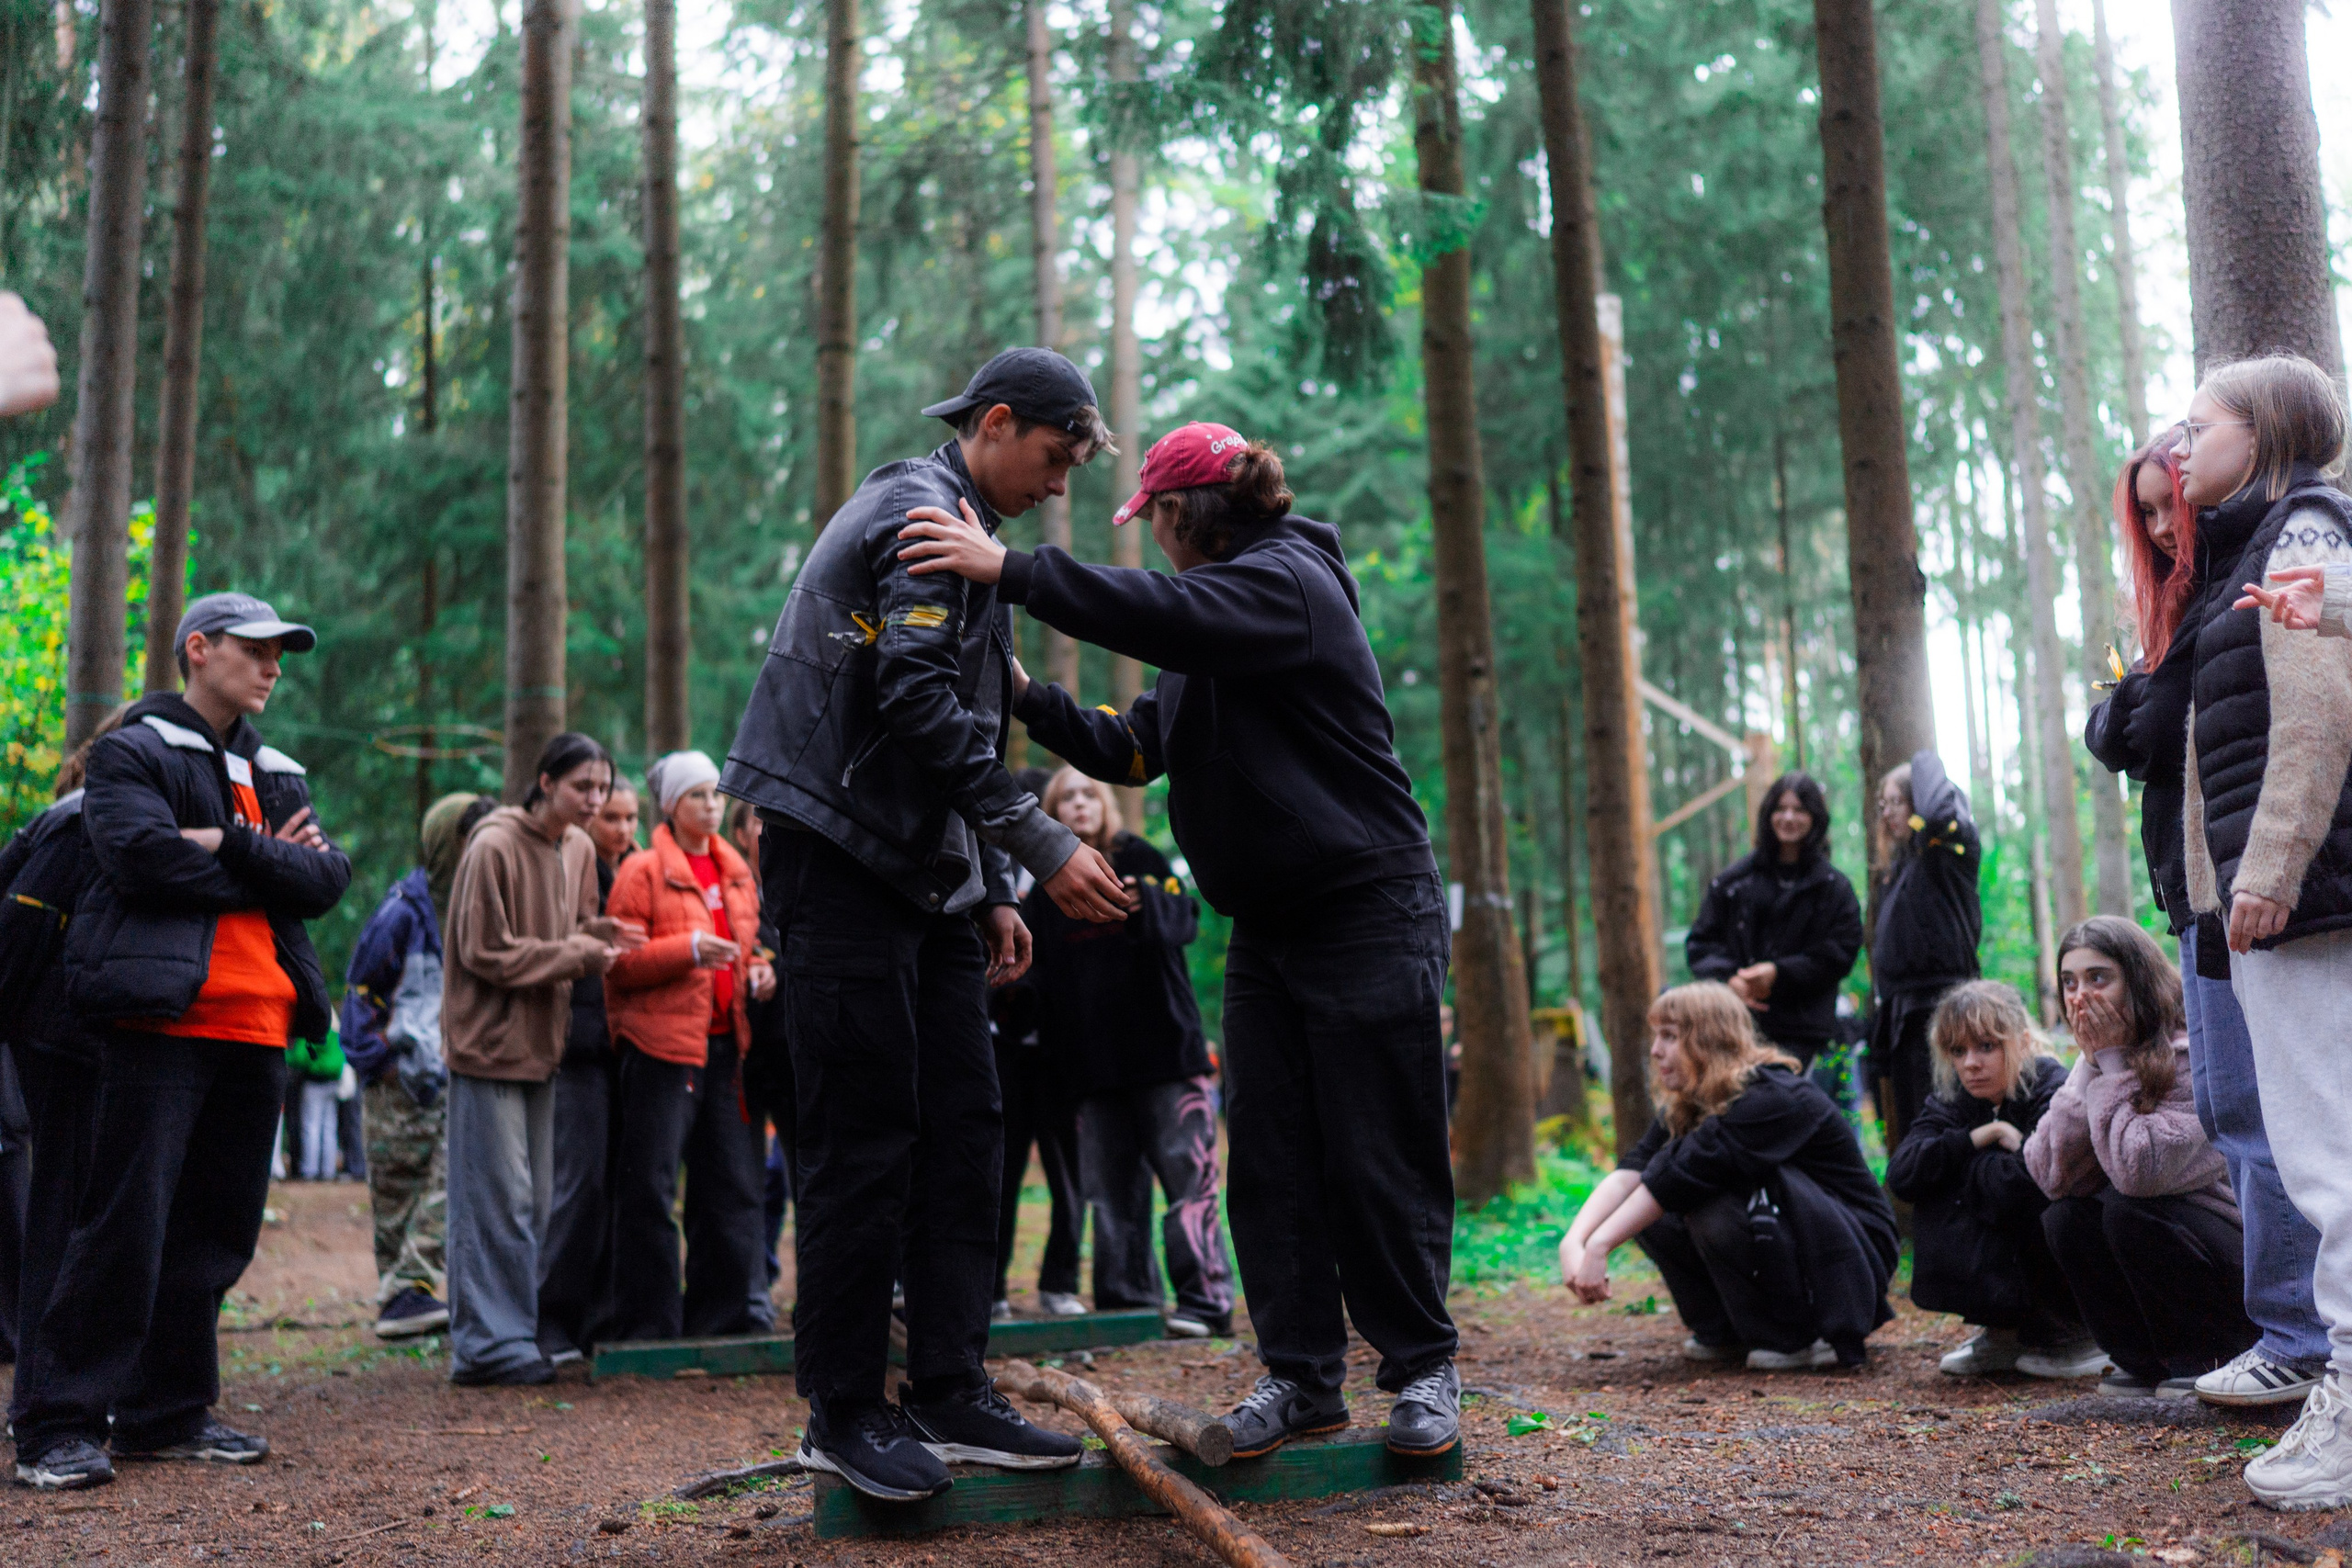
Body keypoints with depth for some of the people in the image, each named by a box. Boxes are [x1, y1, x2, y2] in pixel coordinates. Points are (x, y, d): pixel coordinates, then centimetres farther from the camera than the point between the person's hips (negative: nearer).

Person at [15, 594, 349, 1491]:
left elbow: (327, 878, 5)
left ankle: (164, 1415, 20)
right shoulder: (134, 754, 3)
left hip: (258, 1028, 7)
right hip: (163, 1018, -7)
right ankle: (61, 1427, -1)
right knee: (127, 1222, -9)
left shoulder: (276, 776, 22)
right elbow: (143, 854, -16)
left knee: (215, 1231, 10)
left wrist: (230, 845, -11)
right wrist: (271, 869, -6)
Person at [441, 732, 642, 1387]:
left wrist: (599, 935, -3)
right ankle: (490, 1343, -1)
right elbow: (485, 952, -14)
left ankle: (515, 1332, 18)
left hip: (540, 1041, 8)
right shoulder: (494, 846, -14)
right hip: (490, 1040, -8)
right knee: (500, 1198, -7)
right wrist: (577, 954, -14)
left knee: (533, 1199, 10)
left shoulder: (580, 848, 9)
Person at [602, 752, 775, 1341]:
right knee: (650, 1188, -3)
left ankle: (732, 1313, 16)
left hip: (726, 1042, 6)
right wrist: (688, 949, -21)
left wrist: (757, 972, 8)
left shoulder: (736, 871, 17)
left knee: (734, 1183, 7)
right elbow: (620, 963, -8)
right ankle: (648, 1325, 5)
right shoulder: (642, 872, -2)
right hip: (661, 1042, -6)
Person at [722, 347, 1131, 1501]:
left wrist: (993, 894, 19)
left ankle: (952, 1391, 11)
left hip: (922, 868, 10)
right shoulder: (923, 511, -8)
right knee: (864, 1136, -7)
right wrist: (1044, 848, -21)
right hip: (842, 854, -10)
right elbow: (918, 705, -21)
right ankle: (844, 1411, 3)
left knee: (960, 1127, 6)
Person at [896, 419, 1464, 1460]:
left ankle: (1421, 1367, 10)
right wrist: (1029, 698, 3)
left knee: (1379, 1158, -3)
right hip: (1266, 926, 9)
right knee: (1268, 1155, 6)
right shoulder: (1208, 628, 18)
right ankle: (1301, 1373, 13)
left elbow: (1168, 613, -30)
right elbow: (1131, 750, 15)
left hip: (1370, 915, -9)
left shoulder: (1286, 581, -11)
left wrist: (1011, 571, -32)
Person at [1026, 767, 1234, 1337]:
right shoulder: (1045, 886, 13)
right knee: (1111, 1188, 5)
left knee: (1186, 1175, -7)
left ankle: (1204, 1300, -5)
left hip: (1166, 1051, -4)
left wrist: (1144, 901, -26)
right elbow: (1041, 974, 12)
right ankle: (1127, 1299, 11)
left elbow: (1184, 920, -6)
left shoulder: (1141, 860, 5)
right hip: (1094, 1065, 4)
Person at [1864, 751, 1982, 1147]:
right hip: (1903, 1016, 9)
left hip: (1941, 1010, -9)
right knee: (1908, 1134, 11)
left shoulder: (1951, 849, -5)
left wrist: (1928, 768, -12)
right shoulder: (1898, 865, 19)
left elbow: (1936, 814, -30)